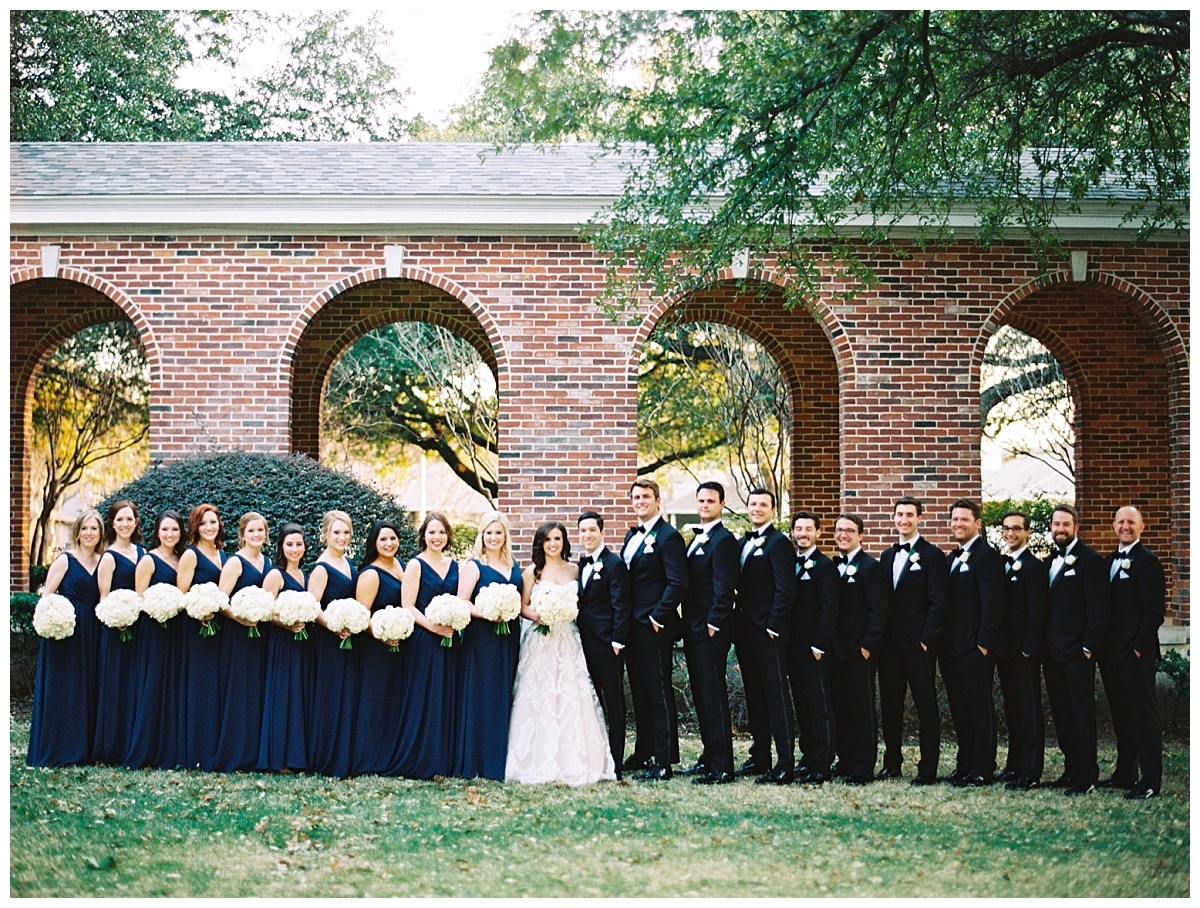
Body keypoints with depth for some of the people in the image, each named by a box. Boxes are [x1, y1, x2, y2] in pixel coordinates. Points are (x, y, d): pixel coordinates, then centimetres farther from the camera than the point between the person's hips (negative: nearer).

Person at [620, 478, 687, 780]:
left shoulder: (668, 537, -11)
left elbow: (678, 583, -17)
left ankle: (663, 761, -2)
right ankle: (644, 753, 23)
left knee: (659, 693, -5)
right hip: (632, 627, 9)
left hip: (655, 628, -9)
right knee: (640, 692, 14)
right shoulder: (632, 535, 16)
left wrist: (657, 618, -17)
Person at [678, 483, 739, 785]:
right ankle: (709, 757, 22)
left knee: (714, 696, -8)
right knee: (701, 695, 14)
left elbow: (724, 588, -17)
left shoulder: (723, 540, -11)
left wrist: (713, 625, -19)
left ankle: (722, 768, -7)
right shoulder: (697, 538, 18)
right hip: (693, 629, 10)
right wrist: (688, 626, 15)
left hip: (711, 631, -10)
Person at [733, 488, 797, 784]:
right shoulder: (744, 543, 17)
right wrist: (738, 626, 11)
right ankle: (760, 758, 20)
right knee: (754, 696, 13)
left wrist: (773, 626, -17)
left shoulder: (778, 542, -9)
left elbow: (786, 590, -15)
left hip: (769, 634, -9)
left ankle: (785, 765, -7)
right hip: (746, 632, 9)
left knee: (777, 696, -8)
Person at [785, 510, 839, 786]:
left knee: (820, 706, -5)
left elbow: (829, 608, -12)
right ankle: (808, 756, 19)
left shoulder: (824, 566, -7)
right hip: (794, 647, 7)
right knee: (802, 705, 12)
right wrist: (787, 642, 10)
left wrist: (819, 645, -17)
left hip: (815, 649, -7)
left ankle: (821, 766, -4)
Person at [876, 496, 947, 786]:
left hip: (919, 644, -6)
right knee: (889, 705, 10)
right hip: (890, 643, 6)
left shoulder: (931, 555, -4)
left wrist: (926, 639, -15)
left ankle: (928, 769, 1)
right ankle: (892, 762, 20)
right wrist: (880, 637, 8)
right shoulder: (887, 556, 15)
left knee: (926, 706, -2)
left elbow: (938, 602, -9)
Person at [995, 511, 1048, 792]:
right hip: (1005, 651, 8)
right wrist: (997, 645, 10)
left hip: (1023, 652, -8)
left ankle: (1030, 774, -2)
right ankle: (1015, 765, 24)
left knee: (1029, 712, -4)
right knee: (1012, 710, 15)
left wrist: (1028, 649, -18)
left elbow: (1037, 611, -15)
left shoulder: (1033, 566, -10)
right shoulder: (1002, 564, 14)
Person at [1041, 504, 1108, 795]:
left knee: (1082, 713, -5)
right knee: (1061, 713, 11)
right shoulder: (1051, 560, 15)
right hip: (1052, 651, 8)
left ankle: (1087, 776, -3)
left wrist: (1089, 646, -16)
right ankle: (1071, 769, 18)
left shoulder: (1090, 560, -7)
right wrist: (1042, 644, 9)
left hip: (1077, 651, -7)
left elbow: (1098, 606, -11)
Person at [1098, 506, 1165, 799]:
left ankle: (1150, 781, -3)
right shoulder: (1111, 561, 16)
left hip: (1136, 654, -8)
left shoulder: (1147, 561, -9)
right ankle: (1125, 773, 23)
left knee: (1144, 716, -5)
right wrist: (1102, 646, 11)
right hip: (1112, 653, 8)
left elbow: (1155, 610, -13)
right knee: (1121, 715, 14)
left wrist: (1140, 646, -17)